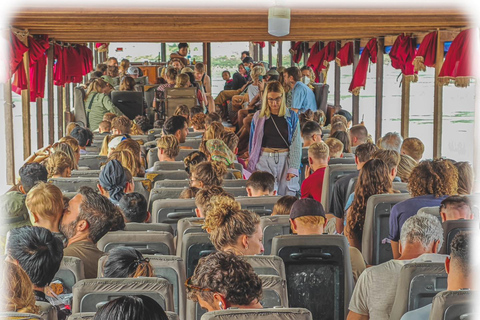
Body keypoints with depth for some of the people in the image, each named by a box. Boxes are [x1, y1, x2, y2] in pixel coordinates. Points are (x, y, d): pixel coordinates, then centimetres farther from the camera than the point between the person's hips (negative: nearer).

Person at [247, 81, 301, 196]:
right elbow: (253, 143, 12)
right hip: (264, 160, 0)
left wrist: (293, 168, -5)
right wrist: (252, 167, 9)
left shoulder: (292, 116, 6)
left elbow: (296, 144, 3)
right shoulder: (259, 117, 7)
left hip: (286, 160, 0)